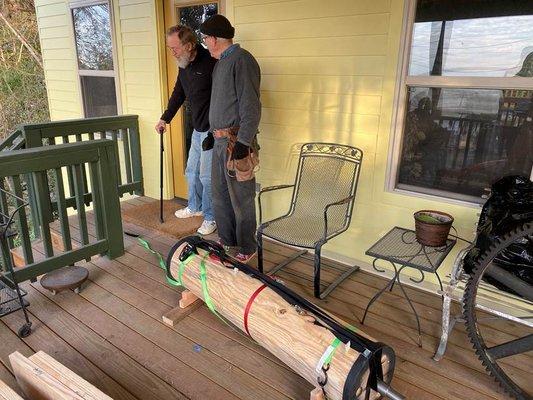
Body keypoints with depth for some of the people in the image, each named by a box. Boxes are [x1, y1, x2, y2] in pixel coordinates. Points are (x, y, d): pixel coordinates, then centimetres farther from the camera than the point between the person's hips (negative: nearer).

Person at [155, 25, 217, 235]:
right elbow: (178, 94, 21)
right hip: (198, 129, 9)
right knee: (192, 171, 19)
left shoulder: (211, 63, -19)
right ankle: (195, 207, 40)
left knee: (207, 176, -2)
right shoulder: (184, 66, 9)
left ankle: (210, 218, 15)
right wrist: (165, 118, 22)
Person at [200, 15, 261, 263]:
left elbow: (251, 107, -19)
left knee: (241, 198, -1)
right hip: (220, 140, 10)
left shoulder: (241, 60, -12)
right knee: (219, 195, 17)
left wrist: (244, 141, -24)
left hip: (236, 141, -10)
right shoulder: (221, 63, 18)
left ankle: (247, 248, 14)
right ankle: (227, 239, 32)